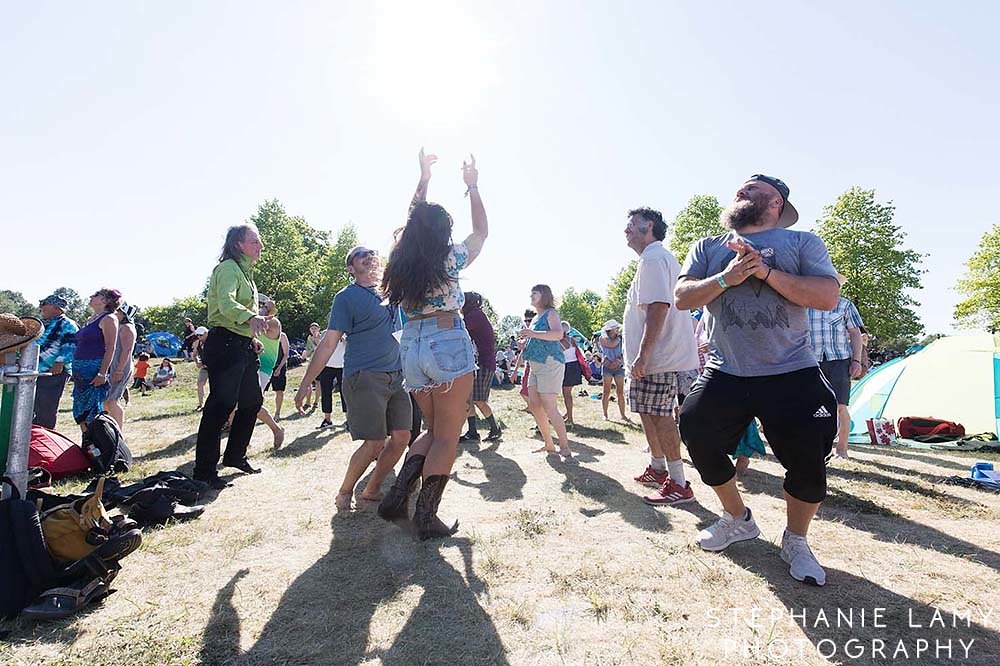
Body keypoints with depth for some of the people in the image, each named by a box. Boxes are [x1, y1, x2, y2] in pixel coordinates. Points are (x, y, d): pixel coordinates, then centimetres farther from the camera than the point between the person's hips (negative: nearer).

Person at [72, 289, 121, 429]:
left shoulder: (108, 319, -9)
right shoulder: (92, 319, 18)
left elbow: (110, 348, -17)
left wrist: (102, 373, -22)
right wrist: (76, 372, 23)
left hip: (95, 369, -9)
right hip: (81, 370, 9)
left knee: (91, 412, -7)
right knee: (80, 412, 11)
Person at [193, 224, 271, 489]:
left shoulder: (245, 271, 20)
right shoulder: (228, 268, -11)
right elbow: (226, 303, -29)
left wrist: (252, 338, 22)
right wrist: (250, 317, -48)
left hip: (242, 347, 10)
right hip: (225, 344, -10)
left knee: (253, 401, 14)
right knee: (220, 406, -8)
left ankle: (235, 456, 28)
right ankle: (204, 471, 1)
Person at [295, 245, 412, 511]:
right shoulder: (347, 296, -2)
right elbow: (328, 343, -4)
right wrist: (305, 385, -6)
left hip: (396, 376, 6)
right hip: (364, 376, -6)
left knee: (402, 437, 2)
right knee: (374, 442, -10)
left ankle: (371, 490, 21)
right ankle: (344, 493, 15)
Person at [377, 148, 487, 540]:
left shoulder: (403, 260, 8)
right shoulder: (451, 258, -3)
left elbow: (415, 219, 27)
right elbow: (482, 230, 16)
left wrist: (423, 178, 35)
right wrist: (472, 186, 25)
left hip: (410, 346, 6)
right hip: (449, 344, -6)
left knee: (433, 431, 20)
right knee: (447, 437, 3)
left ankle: (397, 497, 11)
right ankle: (426, 518, 5)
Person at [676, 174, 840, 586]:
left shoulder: (802, 242, 6)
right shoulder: (708, 248, 13)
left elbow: (828, 297, -8)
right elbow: (683, 297, 0)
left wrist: (766, 272, -17)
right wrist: (726, 278, -16)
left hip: (792, 375, -2)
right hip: (724, 373, 2)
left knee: (808, 460, -2)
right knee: (698, 439, 0)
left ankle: (795, 541, 27)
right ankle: (738, 519, 28)